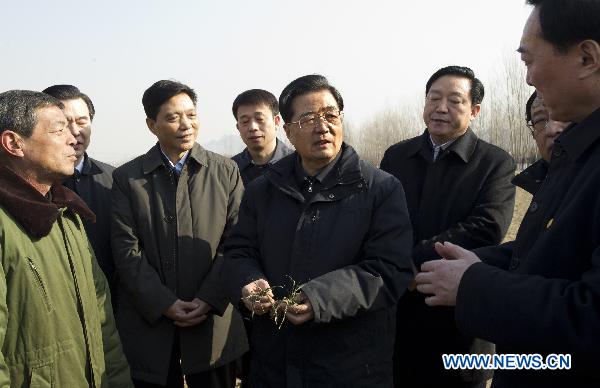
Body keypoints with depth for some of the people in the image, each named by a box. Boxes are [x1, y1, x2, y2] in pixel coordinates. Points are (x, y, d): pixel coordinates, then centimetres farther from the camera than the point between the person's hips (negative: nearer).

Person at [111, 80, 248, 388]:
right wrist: (164, 303, -12)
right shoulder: (126, 178, 2)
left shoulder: (225, 171, 3)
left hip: (214, 321, 0)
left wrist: (210, 298, -11)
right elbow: (126, 249, -4)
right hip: (148, 322, 0)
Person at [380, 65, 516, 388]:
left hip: (456, 316, -3)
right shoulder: (396, 155, 7)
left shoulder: (496, 163, -5)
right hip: (393, 312, 3)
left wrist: (412, 261, -21)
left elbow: (486, 229, -19)